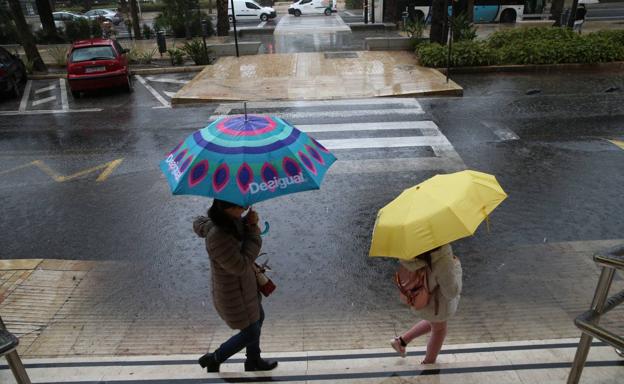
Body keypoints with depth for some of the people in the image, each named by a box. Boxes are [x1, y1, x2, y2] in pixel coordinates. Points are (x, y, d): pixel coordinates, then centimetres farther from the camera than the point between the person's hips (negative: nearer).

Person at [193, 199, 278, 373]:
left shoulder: (232, 220, -13)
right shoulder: (217, 236, -37)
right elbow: (241, 266, -33)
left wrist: (249, 222, -13)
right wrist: (253, 231, -27)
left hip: (244, 285, 9)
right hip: (233, 295, -9)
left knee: (258, 318, 28)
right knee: (251, 333, 14)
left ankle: (253, 361, 52)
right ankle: (213, 360, 36)